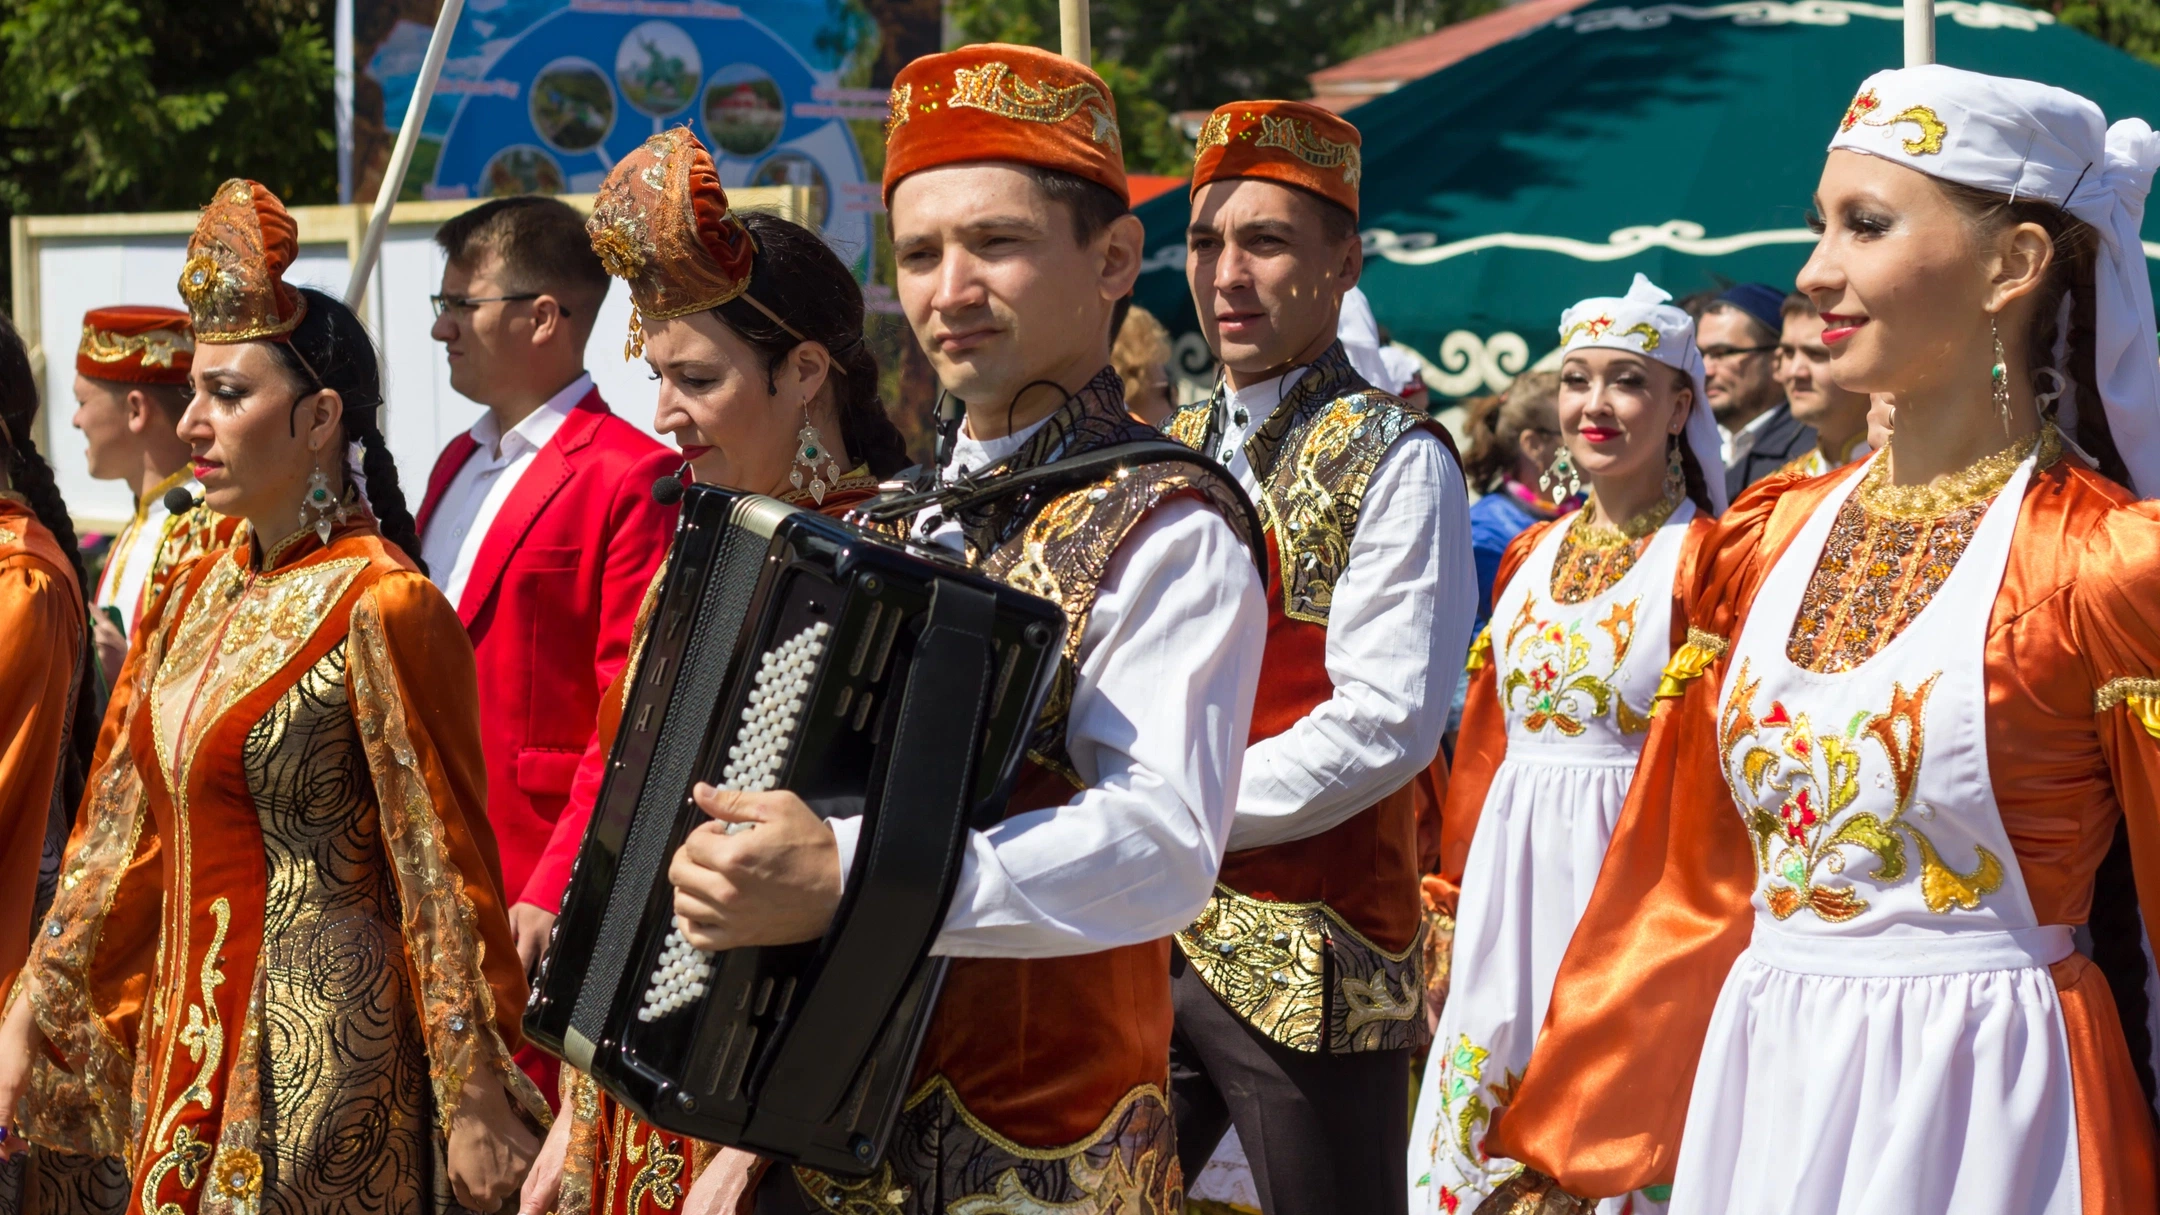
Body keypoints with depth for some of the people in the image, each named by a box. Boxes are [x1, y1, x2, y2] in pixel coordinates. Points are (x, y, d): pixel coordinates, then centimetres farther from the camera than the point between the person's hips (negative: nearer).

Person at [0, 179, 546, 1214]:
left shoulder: (377, 607, -14)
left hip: (317, 1046, -7)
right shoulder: (197, 595, 9)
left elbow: (441, 867, -15)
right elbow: (122, 827, 13)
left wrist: (476, 1103, -15)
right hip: (186, 1031, 7)